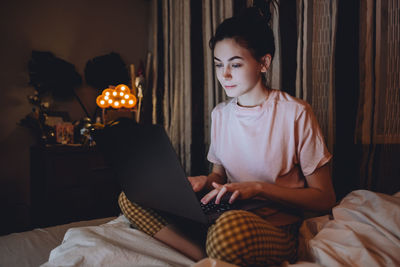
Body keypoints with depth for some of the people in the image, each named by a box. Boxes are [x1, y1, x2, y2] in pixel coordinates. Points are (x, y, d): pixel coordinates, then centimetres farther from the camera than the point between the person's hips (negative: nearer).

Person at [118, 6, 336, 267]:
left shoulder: (295, 114, -8)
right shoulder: (220, 114, 10)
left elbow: (325, 198, -6)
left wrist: (258, 188, -17)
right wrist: (206, 181, -4)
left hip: (276, 228, -6)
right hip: (223, 214, 6)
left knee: (229, 227, -42)